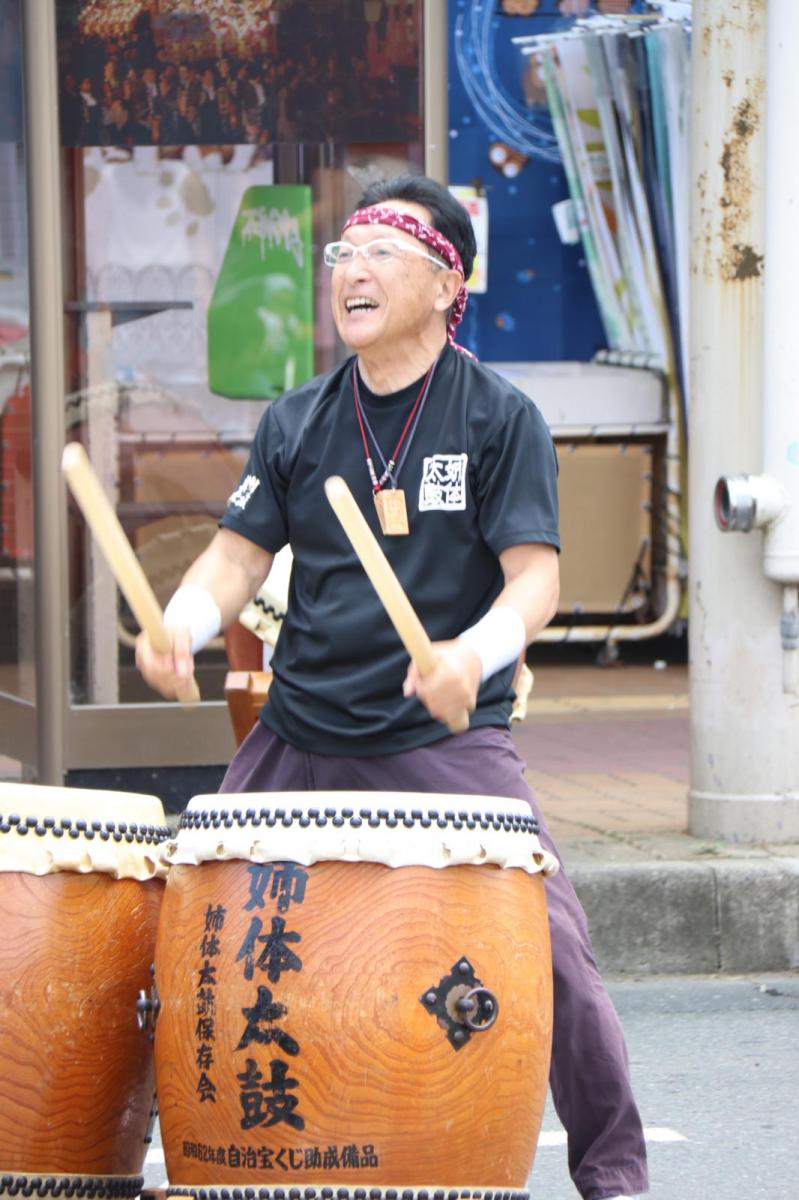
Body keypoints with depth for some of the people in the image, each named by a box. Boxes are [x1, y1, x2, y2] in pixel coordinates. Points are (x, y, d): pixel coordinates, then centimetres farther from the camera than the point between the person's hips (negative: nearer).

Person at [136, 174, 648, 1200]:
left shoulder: (500, 418, -2)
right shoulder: (296, 422, 10)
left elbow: (534, 578, -8)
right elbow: (238, 555, 8)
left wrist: (476, 651, -29)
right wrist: (182, 622, -14)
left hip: (447, 740, -4)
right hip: (298, 738, 4)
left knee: (550, 946, -16)